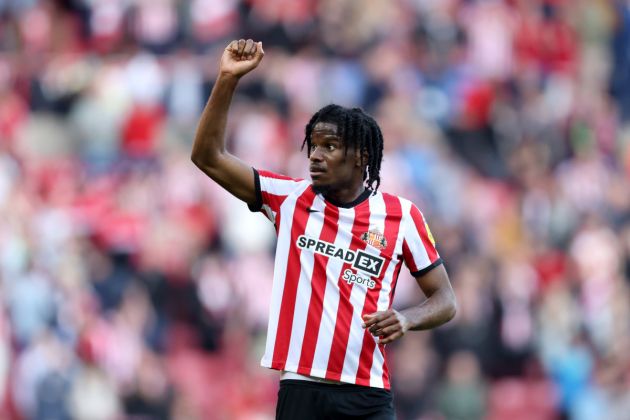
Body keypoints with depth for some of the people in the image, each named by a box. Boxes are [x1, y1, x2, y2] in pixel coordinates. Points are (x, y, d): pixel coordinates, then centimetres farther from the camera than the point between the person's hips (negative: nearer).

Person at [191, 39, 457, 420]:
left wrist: (407, 319, -13)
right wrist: (228, 79, -7)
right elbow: (209, 156, 3)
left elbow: (445, 301, 8)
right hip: (301, 389, 1)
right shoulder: (291, 199, 7)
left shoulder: (401, 216, 3)